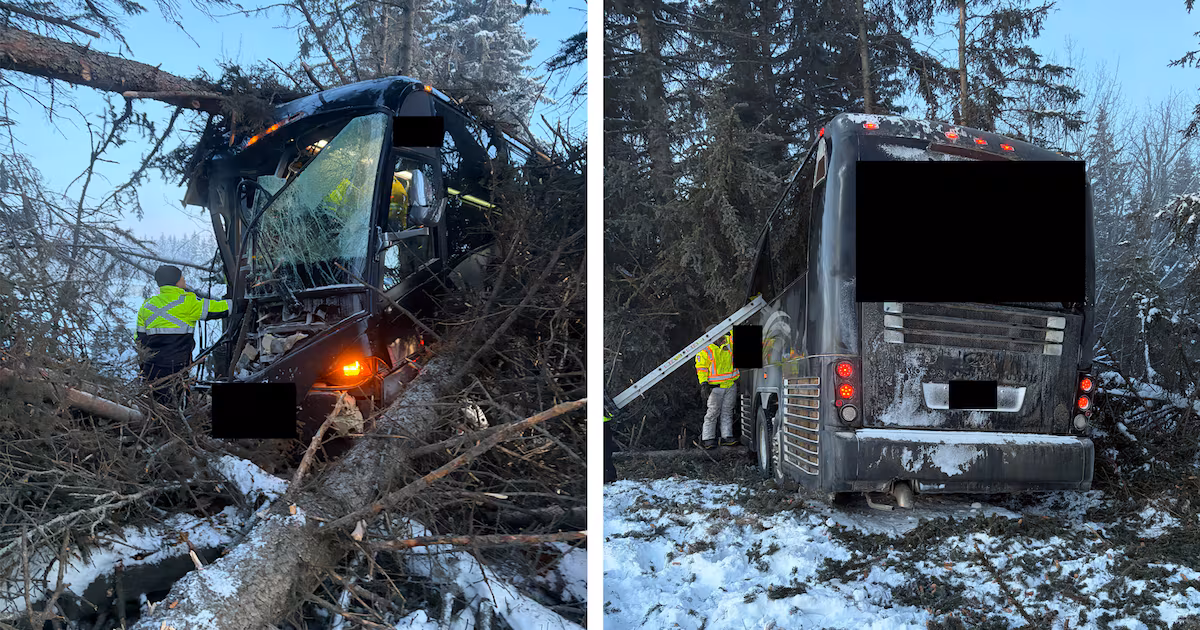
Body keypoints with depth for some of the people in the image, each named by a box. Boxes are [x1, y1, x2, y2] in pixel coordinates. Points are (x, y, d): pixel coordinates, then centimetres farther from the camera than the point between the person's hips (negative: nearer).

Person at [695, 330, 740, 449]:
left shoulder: (729, 341, 5)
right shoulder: (705, 350, -9)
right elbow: (701, 368, -8)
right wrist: (703, 384, -17)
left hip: (731, 385, 5)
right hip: (716, 387, -5)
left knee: (727, 411, 8)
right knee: (713, 412, -3)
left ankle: (726, 436, 12)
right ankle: (707, 438, 4)